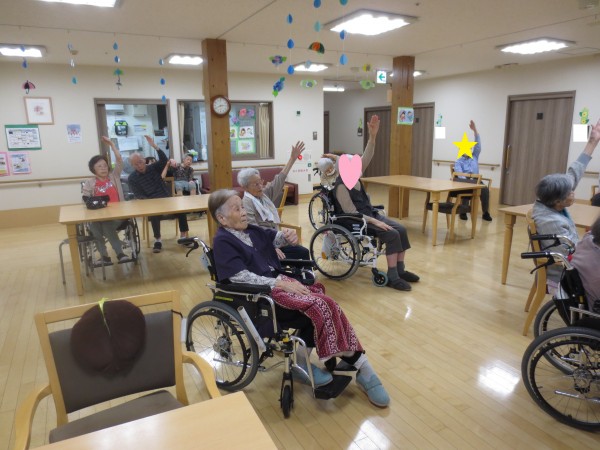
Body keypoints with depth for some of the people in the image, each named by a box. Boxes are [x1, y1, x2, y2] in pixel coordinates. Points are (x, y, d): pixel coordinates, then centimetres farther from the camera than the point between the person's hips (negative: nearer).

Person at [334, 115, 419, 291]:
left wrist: (372, 136, -18)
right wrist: (375, 222, -22)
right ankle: (392, 277, -16)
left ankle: (400, 270, 1)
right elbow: (352, 213, -20)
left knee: (401, 229, -7)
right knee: (392, 234, -24)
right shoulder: (341, 187, -18)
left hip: (371, 213, 9)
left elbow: (367, 157, -5)